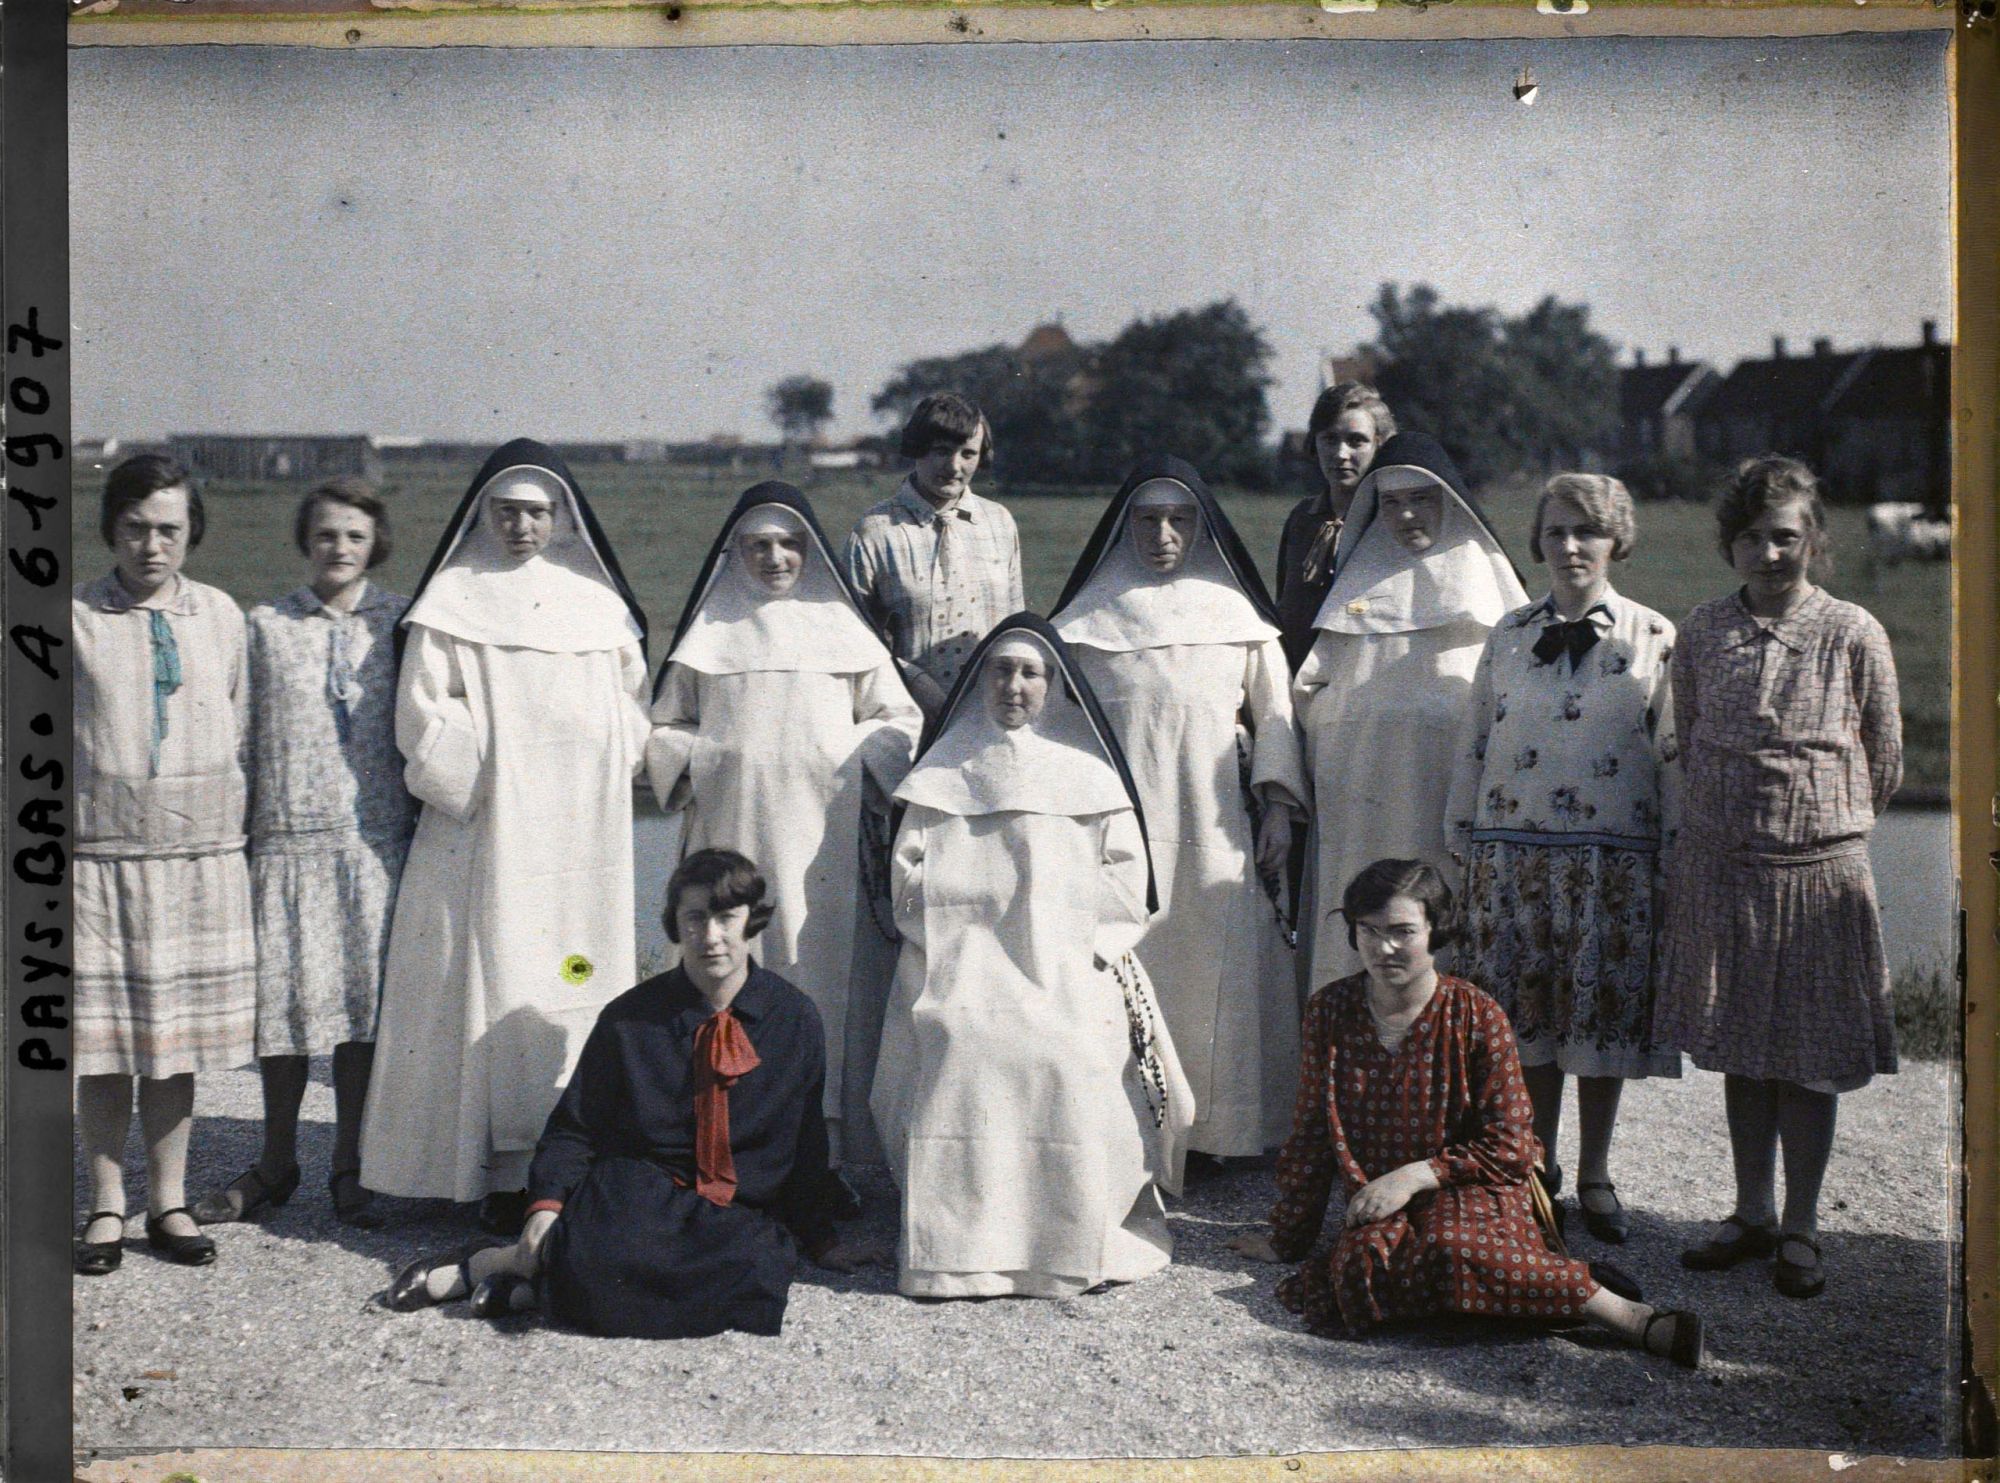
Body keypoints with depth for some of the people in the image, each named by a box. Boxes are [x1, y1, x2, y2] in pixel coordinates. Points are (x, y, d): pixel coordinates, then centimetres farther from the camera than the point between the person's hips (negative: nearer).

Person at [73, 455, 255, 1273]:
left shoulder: (220, 615, 9)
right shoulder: (75, 616, 0)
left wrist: (226, 820, 10)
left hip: (199, 853, 2)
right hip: (100, 849, -2)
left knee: (178, 1034, 7)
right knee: (105, 1035, 2)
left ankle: (168, 1200, 18)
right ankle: (106, 1206, 14)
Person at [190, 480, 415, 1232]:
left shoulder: (401, 622, 6)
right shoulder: (265, 625, 8)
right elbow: (244, 733, 9)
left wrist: (422, 823, 4)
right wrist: (236, 834, 6)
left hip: (376, 836, 0)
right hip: (288, 834, 1)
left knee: (364, 996, 3)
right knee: (284, 993, 3)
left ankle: (350, 1167, 15)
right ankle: (276, 1163, 20)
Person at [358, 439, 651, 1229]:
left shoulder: (597, 601, 14)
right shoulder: (453, 601, 4)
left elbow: (632, 704, 18)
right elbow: (422, 714, -2)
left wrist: (605, 774, 3)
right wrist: (485, 774, -9)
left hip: (581, 832, 3)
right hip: (485, 830, -3)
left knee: (577, 981, 2)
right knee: (494, 981, -6)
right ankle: (500, 1172, -2)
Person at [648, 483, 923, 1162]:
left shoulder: (841, 627, 9)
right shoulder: (711, 630, 11)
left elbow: (899, 720, 12)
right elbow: (664, 728, 15)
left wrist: (847, 756, -4)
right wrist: (706, 759, -3)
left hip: (826, 835, 0)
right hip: (732, 831, 1)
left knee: (826, 965, -4)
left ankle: (829, 1126, 2)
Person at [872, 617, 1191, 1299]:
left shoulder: (1087, 770, 14)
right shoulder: (946, 768, 17)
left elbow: (1125, 877, 9)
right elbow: (909, 872, 12)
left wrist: (1072, 942, -3)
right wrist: (972, 922, -2)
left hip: (1067, 970, -1)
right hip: (963, 968, 1)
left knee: (1071, 1063, -28)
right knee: (958, 1046, -28)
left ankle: (1074, 1242, -17)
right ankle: (958, 1238, -23)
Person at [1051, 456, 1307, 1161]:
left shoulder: (1237, 610, 8)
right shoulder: (1092, 614, 7)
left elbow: (1274, 712, 9)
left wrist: (1277, 803, 0)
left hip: (1215, 825, 1)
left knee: (1220, 974, 1)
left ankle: (1216, 1126, 11)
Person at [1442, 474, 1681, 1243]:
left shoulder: (1653, 638, 2)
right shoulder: (1507, 636, 9)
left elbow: (1674, 756, 2)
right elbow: (1474, 744, 12)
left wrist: (1673, 862, -1)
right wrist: (1463, 840, 10)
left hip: (1613, 856, -2)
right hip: (1514, 851, 2)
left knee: (1604, 1010, 4)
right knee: (1524, 1012, 5)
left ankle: (1594, 1174, 18)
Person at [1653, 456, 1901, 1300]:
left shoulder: (1853, 636, -6)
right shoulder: (1701, 634, 3)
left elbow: (1884, 763, 4)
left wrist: (1821, 822, 11)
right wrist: (1724, 822, 13)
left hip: (1818, 870, -3)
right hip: (1717, 868, 3)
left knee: (1807, 1057, 4)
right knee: (1738, 1050, 12)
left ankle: (1800, 1230, 17)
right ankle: (1752, 1215, 25)